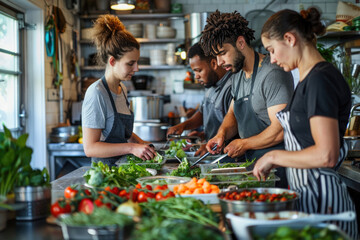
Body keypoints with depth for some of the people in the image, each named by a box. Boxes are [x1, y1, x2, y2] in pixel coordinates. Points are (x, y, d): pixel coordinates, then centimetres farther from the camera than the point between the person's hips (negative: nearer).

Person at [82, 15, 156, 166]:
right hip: (105, 171, -8)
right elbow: (90, 148, -16)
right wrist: (131, 148, -20)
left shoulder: (122, 89, 14)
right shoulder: (96, 93, -13)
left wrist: (141, 144, 10)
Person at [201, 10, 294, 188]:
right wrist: (222, 134, 2)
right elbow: (233, 113, 24)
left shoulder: (273, 74, -17)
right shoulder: (238, 74, 13)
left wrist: (244, 144, -9)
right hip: (251, 164, 8)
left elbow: (280, 130, -22)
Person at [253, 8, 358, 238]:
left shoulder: (321, 79, -17)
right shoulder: (308, 79, 13)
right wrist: (274, 161, 12)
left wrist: (274, 156, -12)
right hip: (307, 194, 9)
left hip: (321, 200, -9)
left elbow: (326, 155, -24)